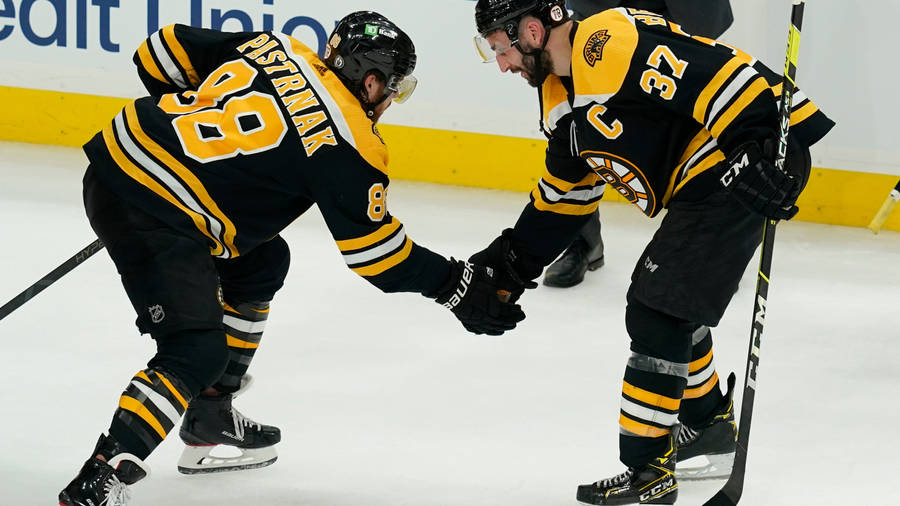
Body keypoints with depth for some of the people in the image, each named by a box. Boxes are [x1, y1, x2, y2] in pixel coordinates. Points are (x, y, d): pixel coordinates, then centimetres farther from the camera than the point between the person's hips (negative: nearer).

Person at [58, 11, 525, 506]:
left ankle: (209, 413, 31)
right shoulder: (345, 144, -8)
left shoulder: (273, 49, 11)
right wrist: (457, 284, 8)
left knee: (263, 260, 24)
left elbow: (163, 53, 15)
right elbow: (374, 250, -2)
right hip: (145, 210, -9)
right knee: (198, 351, -10)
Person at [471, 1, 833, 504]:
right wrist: (513, 262, 22)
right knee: (659, 298, 23)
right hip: (700, 186, 11)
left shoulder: (612, 42, -20)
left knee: (656, 314, -9)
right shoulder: (563, 95, 14)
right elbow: (565, 192, 24)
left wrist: (760, 150, -32)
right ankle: (707, 420, 44)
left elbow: (717, 72, -28)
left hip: (748, 165, -11)